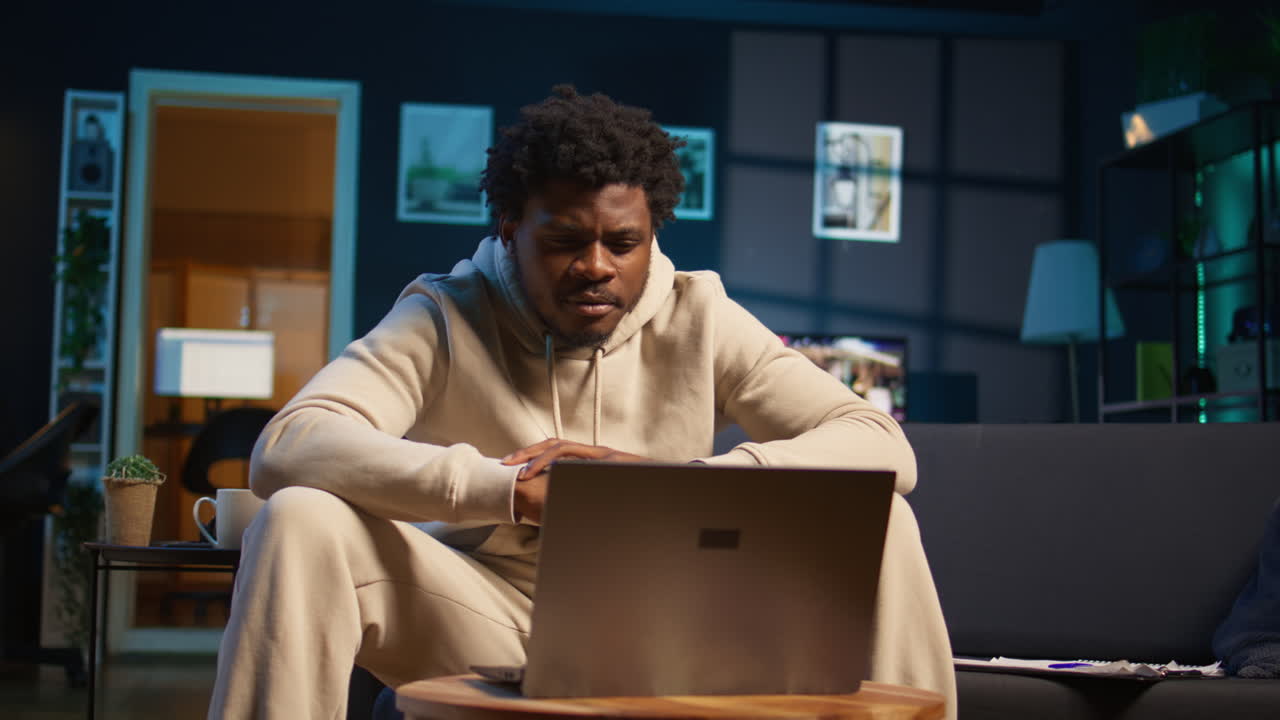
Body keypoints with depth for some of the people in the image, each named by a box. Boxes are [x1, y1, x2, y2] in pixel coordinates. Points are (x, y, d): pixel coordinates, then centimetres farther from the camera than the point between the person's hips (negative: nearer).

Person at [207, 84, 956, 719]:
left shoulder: (700, 320, -2)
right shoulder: (444, 318, -7)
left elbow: (884, 448, -11)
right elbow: (286, 448, -24)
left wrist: (670, 482, -25)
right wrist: (512, 488, -34)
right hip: (487, 628, -1)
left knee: (879, 525, -17)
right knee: (300, 520, -26)